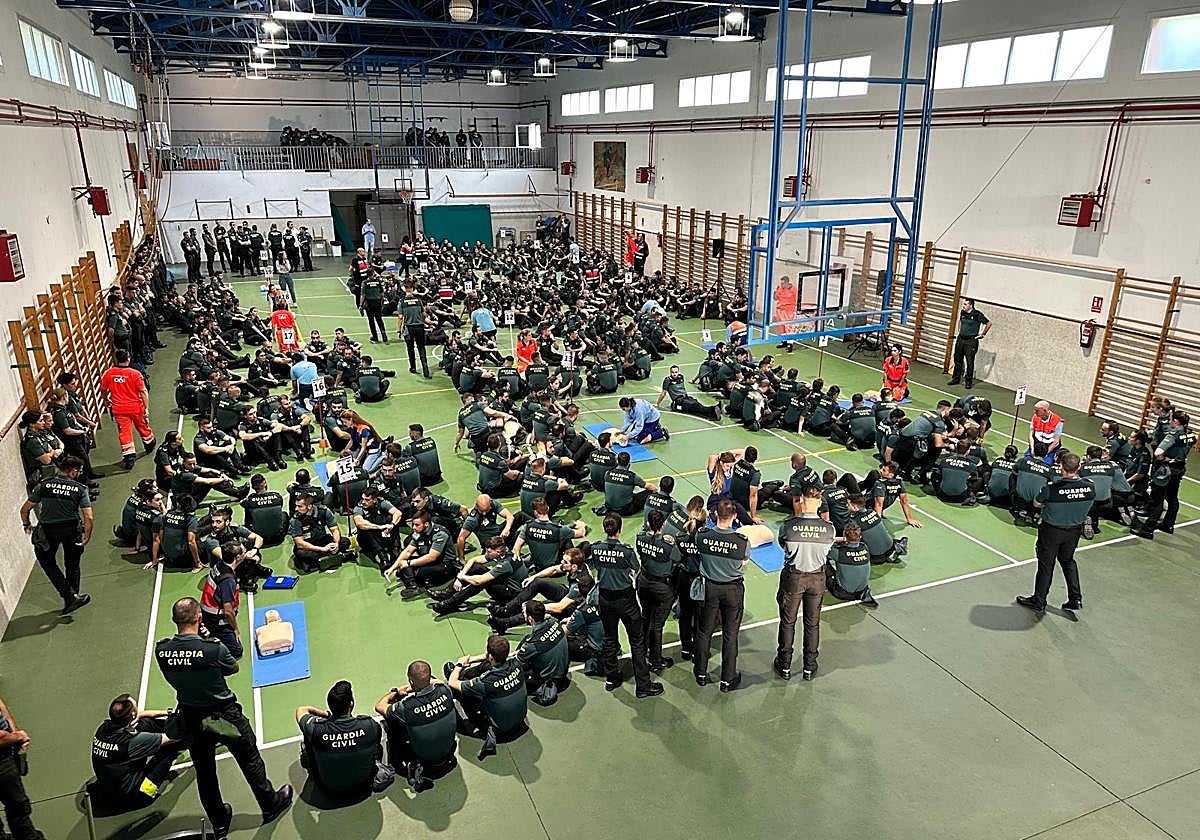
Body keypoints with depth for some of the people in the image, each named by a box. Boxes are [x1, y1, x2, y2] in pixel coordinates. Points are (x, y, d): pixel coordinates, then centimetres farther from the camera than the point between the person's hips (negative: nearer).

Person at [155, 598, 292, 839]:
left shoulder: (161, 649, -16)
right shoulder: (213, 648, -29)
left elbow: (173, 677, 4)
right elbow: (234, 668, -7)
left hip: (191, 719, 4)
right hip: (224, 715, -4)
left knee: (204, 772, 21)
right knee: (250, 760, 18)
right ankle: (270, 805, 36)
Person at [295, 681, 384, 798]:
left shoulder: (316, 728, -26)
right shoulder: (369, 725, -26)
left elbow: (301, 710, -3)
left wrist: (325, 713, 10)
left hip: (328, 788, 0)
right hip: (363, 785, 1)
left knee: (307, 736, 10)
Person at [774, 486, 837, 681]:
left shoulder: (789, 526, -21)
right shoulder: (829, 529, -16)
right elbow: (827, 549, 1)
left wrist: (797, 515, 4)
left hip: (792, 578, -1)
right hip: (817, 578, 1)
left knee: (788, 622, 16)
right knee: (812, 623, 18)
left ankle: (785, 666, 27)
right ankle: (809, 667, 29)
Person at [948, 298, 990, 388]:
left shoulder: (977, 315, -12)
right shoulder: (962, 312, 5)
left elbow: (989, 323, -5)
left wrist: (982, 334, -2)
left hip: (971, 341, -6)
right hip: (960, 339, 6)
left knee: (969, 362, -4)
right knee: (957, 359, 10)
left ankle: (969, 381, 3)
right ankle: (956, 378, 20)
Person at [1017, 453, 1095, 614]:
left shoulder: (1051, 488, -29)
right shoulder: (1090, 487, -16)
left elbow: (1036, 504, -10)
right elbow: (1087, 505, 4)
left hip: (1051, 530, -4)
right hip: (1075, 530, 4)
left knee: (1046, 565, 11)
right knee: (1068, 561, 26)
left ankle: (1039, 602, 24)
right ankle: (1076, 599, 29)